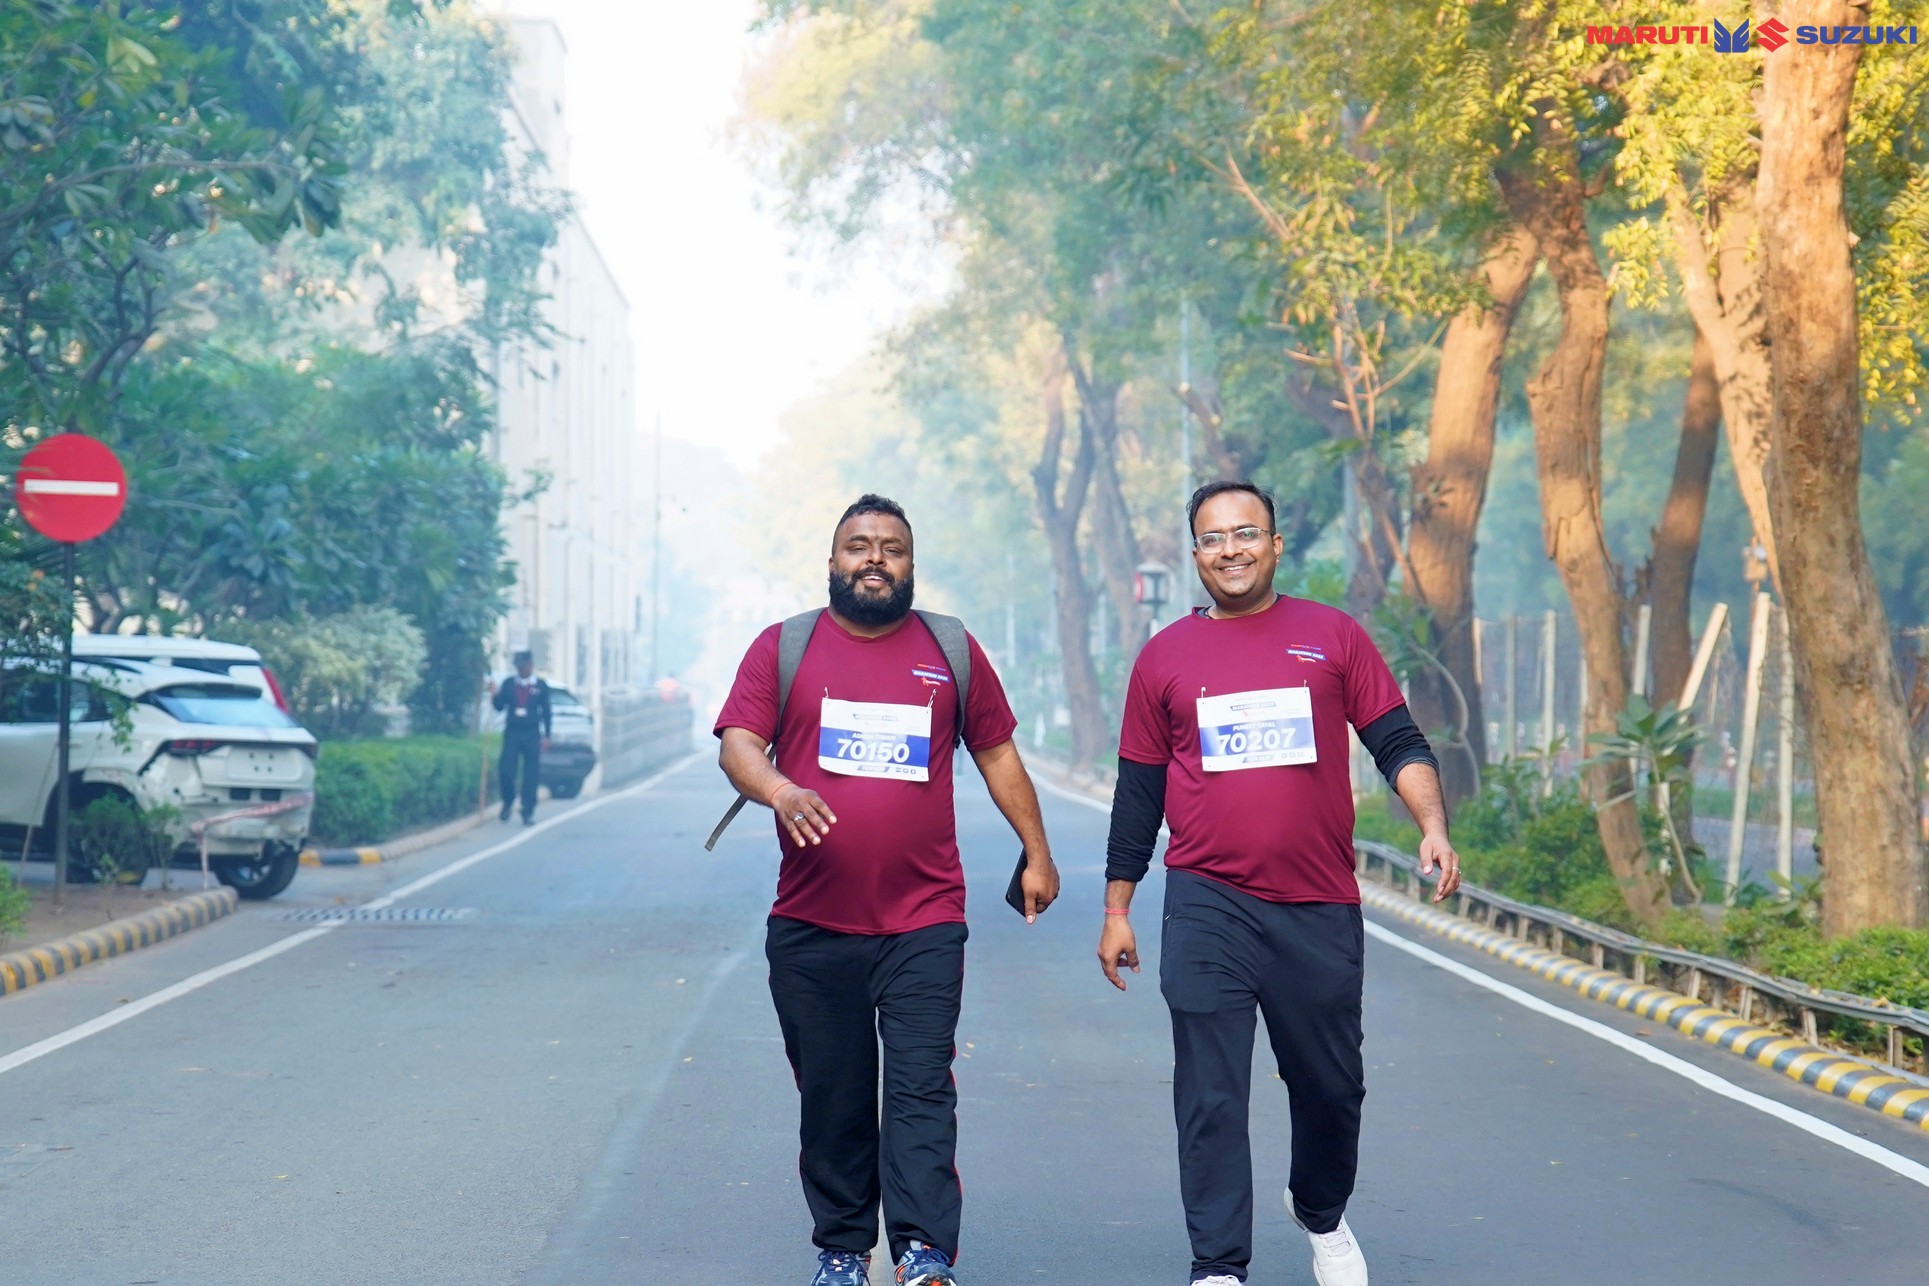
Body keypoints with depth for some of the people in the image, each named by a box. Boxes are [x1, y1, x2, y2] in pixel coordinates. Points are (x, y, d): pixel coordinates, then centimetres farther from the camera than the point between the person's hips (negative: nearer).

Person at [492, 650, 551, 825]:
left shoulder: (541, 686, 5)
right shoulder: (508, 684, 7)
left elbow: (546, 712, 7)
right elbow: (499, 706, 7)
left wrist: (546, 736, 3)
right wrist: (496, 695, -13)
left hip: (532, 734, -1)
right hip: (512, 732, 1)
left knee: (531, 775, -3)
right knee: (506, 772, -7)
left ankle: (528, 813, 3)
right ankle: (508, 801, 20)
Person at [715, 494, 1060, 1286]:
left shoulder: (951, 649, 11)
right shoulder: (783, 648, 7)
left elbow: (997, 752, 17)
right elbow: (736, 743, -5)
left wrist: (1037, 854, 15)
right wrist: (779, 790, -26)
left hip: (924, 923, 0)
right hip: (811, 924, 0)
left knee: (922, 1088, -9)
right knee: (832, 1097, 6)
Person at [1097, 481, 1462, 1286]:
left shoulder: (1332, 637, 4)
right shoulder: (1166, 657, 7)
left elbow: (1398, 742, 3)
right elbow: (1139, 791, 11)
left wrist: (1433, 825, -14)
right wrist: (1117, 908, 10)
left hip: (1321, 909, 1)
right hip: (1207, 908, 0)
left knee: (1331, 1085, 12)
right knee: (1211, 1099, -3)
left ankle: (1321, 1214, 39)